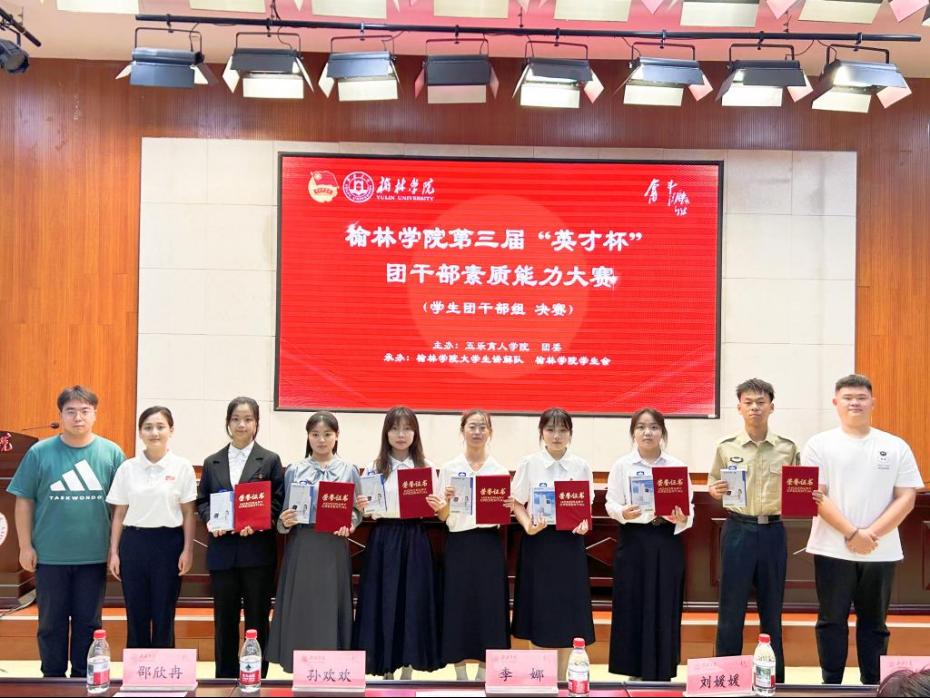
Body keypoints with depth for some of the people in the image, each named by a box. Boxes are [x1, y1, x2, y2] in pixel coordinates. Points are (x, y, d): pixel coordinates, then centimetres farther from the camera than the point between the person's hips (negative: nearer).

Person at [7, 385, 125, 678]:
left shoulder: (111, 453, -2)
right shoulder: (40, 452, -3)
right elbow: (24, 501, 1)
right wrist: (25, 546, -2)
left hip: (94, 556, 0)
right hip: (49, 555, 0)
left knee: (88, 622, 10)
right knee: (51, 622, 11)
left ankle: (83, 679, 24)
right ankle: (52, 679, 25)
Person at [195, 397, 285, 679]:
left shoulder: (270, 460, 3)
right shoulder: (212, 462, 12)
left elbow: (278, 502, -2)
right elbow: (202, 501, 11)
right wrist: (211, 520, -10)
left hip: (257, 551, -2)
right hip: (222, 551, 2)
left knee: (257, 619, 4)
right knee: (224, 620, 8)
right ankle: (225, 679, 18)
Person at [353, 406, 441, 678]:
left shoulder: (426, 466, 3)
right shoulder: (375, 467, 2)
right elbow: (367, 512, 4)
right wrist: (362, 508, -17)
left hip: (414, 540, 1)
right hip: (383, 540, 0)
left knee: (413, 601, 4)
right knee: (383, 601, 1)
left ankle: (407, 668, 16)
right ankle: (386, 670, 13)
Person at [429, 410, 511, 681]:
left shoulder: (500, 470, 5)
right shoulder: (449, 469, 3)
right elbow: (444, 518, 2)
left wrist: (507, 509, -14)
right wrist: (444, 503, -19)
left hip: (490, 545, 1)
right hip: (459, 544, -1)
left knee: (489, 607, 2)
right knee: (458, 606, 1)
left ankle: (483, 673, 15)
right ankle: (461, 675, 14)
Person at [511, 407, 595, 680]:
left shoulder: (581, 467, 3)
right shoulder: (529, 464, -2)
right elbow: (517, 504, 1)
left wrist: (583, 524, -11)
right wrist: (528, 526, -16)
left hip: (570, 540, 2)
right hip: (538, 540, -1)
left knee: (568, 609, 4)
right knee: (539, 609, 1)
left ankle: (562, 676, 18)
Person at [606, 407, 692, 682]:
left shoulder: (677, 466, 4)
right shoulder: (622, 466, 2)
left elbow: (689, 505, 2)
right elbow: (611, 504, -2)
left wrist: (682, 519, -18)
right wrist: (624, 513, -22)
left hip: (667, 541, 1)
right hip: (634, 541, -1)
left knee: (665, 607, 3)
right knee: (632, 606, 1)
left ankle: (663, 672, 13)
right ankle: (635, 671, 13)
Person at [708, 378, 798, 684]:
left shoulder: (788, 448, 2)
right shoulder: (726, 447, 1)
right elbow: (712, 487, 8)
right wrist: (714, 490, -14)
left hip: (773, 531, 1)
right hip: (737, 530, -1)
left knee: (772, 607, 10)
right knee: (731, 606, 2)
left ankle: (775, 677, 22)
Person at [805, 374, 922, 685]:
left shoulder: (896, 447, 5)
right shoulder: (820, 444, 1)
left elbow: (906, 498, 0)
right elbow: (815, 496, -6)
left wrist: (872, 534, -11)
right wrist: (851, 534, -15)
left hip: (881, 552, 1)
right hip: (833, 549, -1)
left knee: (874, 622, 10)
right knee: (832, 620, 5)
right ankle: (831, 685, 15)